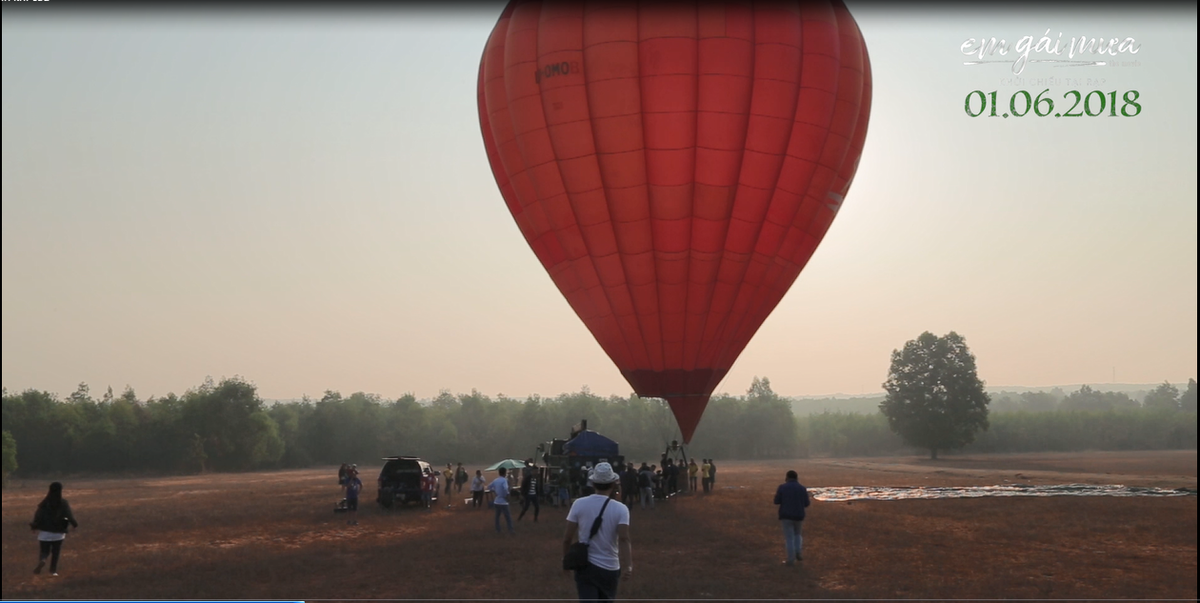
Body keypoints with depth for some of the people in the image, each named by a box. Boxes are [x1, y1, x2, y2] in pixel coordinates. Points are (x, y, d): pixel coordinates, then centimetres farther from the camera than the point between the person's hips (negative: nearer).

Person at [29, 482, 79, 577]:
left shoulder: (44, 503, -4)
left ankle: (42, 560, -21)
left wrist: (34, 526, 12)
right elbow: (69, 515, -9)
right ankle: (53, 570, 12)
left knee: (44, 551, 10)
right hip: (58, 533, 0)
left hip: (45, 532, 0)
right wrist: (75, 524, 7)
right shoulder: (63, 503, -7)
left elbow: (38, 516, -5)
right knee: (55, 553, 13)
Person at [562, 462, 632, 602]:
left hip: (585, 566, 0)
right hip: (609, 568, 0)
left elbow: (567, 538, -3)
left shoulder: (579, 504, -5)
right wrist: (628, 566, -28)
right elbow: (623, 539, -23)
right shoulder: (620, 509, -9)